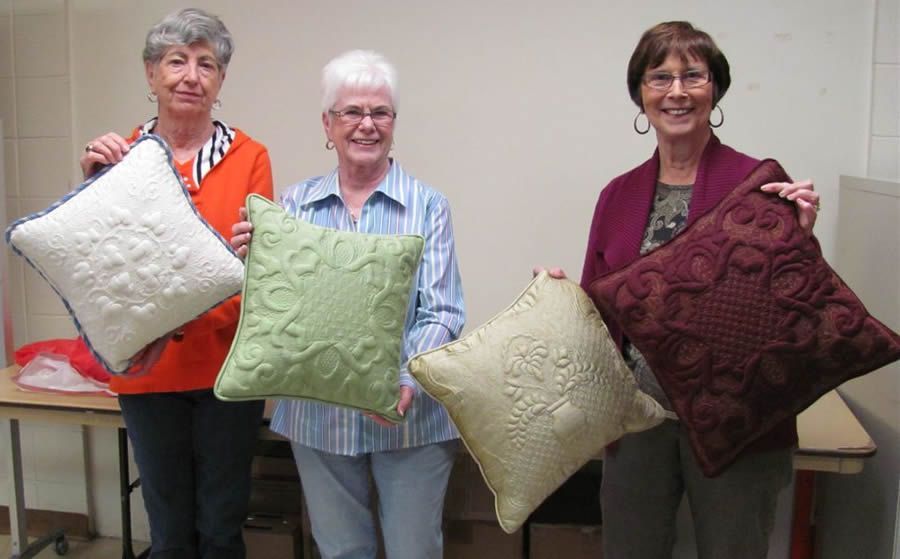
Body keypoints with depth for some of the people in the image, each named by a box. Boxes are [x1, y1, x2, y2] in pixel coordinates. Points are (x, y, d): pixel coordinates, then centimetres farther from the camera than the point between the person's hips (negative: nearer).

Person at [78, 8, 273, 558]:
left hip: (226, 364, -1)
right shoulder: (120, 156, 2)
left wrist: (195, 313, -23)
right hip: (147, 369, 1)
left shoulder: (249, 156, -3)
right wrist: (94, 187, -17)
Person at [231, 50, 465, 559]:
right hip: (318, 413, 3)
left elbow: (442, 314, -10)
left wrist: (407, 381, -26)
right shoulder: (295, 203, 4)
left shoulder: (427, 206, -5)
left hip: (409, 416, -2)